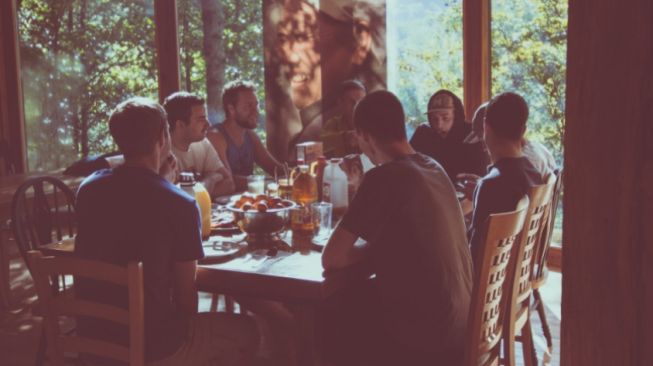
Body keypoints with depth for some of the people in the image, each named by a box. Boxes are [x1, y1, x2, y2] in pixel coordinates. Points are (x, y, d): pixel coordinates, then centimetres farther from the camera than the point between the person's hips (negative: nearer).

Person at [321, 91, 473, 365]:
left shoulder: (384, 177, -18)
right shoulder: (434, 168, 7)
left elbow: (331, 259, -16)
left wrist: (368, 249, 0)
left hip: (424, 335, -7)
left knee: (325, 325, 12)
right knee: (351, 308, 24)